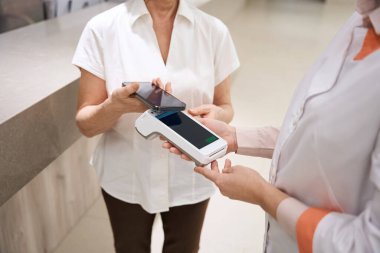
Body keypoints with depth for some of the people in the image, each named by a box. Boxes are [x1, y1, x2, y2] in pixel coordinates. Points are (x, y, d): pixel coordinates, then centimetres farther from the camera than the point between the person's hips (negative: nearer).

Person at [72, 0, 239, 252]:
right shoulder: (102, 28, -12)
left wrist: (216, 116, -22)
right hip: (126, 179, 0)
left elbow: (225, 107, 2)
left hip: (190, 180, 1)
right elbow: (86, 124, -8)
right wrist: (116, 105, -31)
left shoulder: (214, 30, -8)